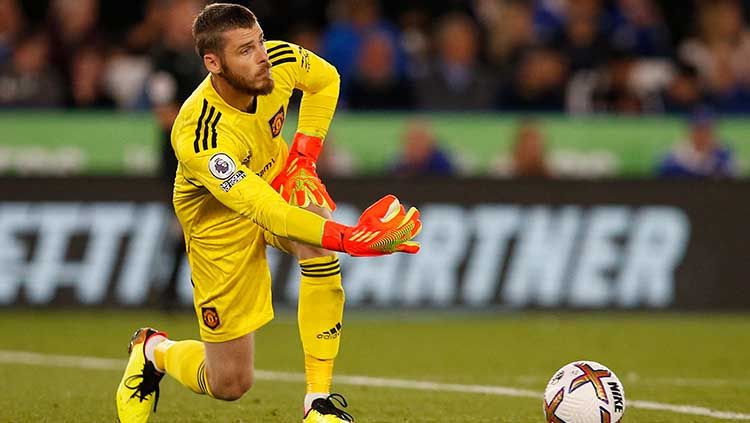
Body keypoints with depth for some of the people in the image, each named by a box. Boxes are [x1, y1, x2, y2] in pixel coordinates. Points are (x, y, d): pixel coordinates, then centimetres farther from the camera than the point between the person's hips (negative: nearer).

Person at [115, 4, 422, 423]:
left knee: (318, 248, -34)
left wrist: (304, 154, -9)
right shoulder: (200, 139, -40)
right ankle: (153, 351, 36)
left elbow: (325, 80, 3)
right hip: (218, 217, -4)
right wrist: (350, 238, -58)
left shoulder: (282, 62, -22)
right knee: (228, 384, -1)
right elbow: (267, 212, -47)